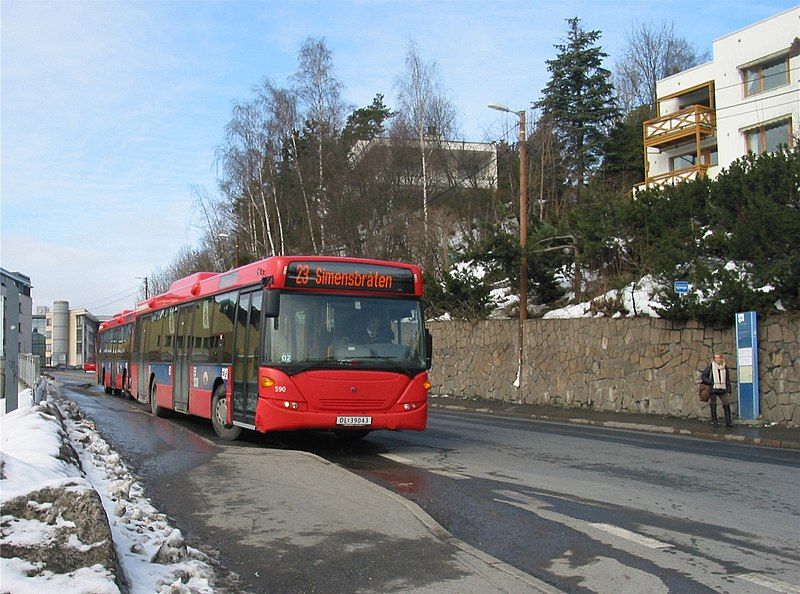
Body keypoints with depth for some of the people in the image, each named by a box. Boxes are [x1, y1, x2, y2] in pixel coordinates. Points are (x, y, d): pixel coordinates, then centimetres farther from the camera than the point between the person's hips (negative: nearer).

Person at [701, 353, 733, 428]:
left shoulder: (724, 367, 9)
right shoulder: (711, 366, -1)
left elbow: (728, 379, 14)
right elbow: (703, 376, 0)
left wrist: (729, 391, 10)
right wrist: (711, 382, -12)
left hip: (722, 389, 2)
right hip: (713, 389, -2)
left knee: (726, 404, -4)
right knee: (713, 405, 3)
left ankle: (728, 421, 5)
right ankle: (714, 421, 11)